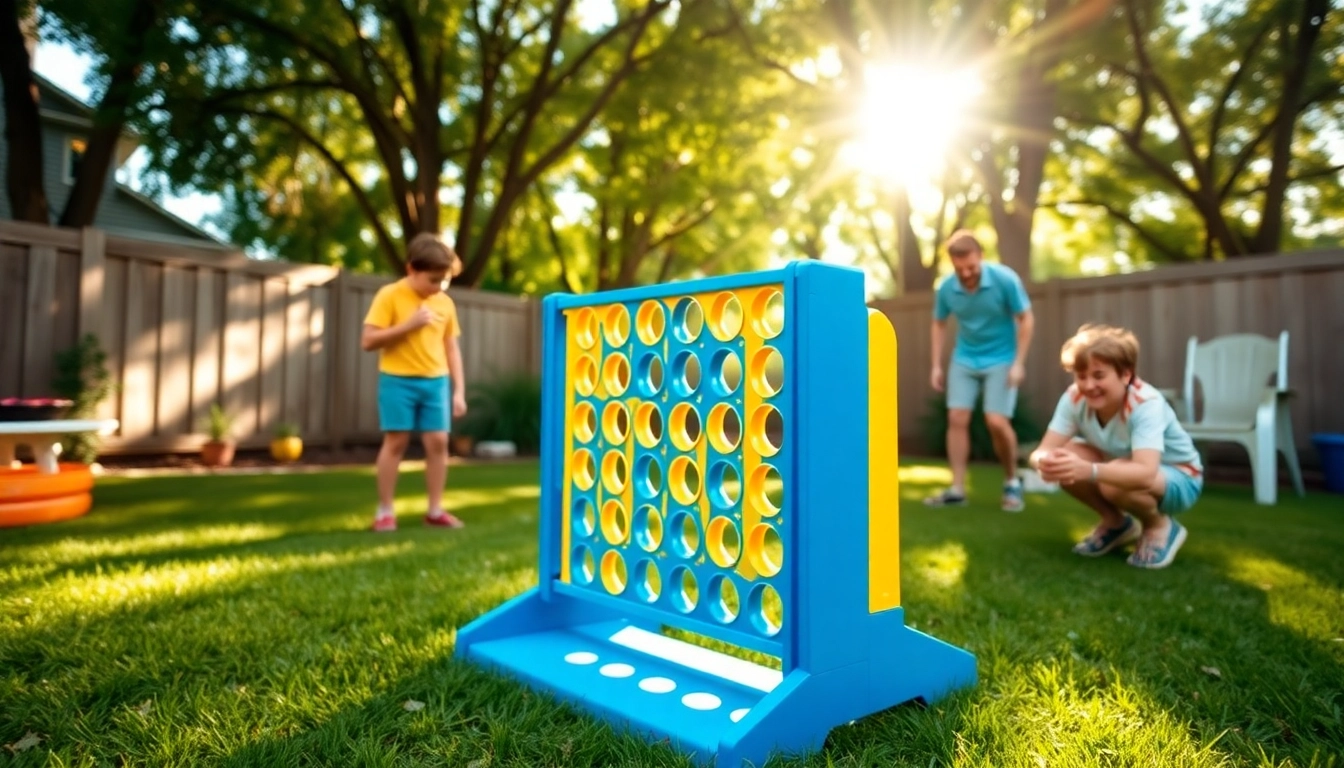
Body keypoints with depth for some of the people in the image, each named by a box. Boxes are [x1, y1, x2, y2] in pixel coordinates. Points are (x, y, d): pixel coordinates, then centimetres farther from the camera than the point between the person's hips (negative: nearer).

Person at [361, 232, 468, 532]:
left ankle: (435, 509, 12)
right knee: (395, 441, 0)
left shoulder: (445, 303, 6)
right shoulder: (389, 296, -7)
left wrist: (459, 390, 5)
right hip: (398, 380, -4)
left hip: (435, 381, 4)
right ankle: (384, 511, 10)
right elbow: (368, 341, -12)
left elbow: (451, 349, 10)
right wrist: (408, 325, -19)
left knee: (438, 441, 2)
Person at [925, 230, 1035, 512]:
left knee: (996, 422, -11)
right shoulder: (946, 288, -9)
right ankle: (957, 489, 4)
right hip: (964, 360, 4)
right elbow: (939, 324, 8)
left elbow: (1026, 319, -9)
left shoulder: (1005, 279, -19)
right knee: (957, 419, -3)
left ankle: (1012, 482, 13)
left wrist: (1018, 363, -15)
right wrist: (937, 366, 3)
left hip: (1001, 360, -3)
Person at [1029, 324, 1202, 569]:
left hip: (1179, 478, -5)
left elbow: (1146, 473, -48)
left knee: (1114, 482, -36)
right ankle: (1116, 523, 5)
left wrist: (1089, 470, -66)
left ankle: (1160, 527, -1)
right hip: (1128, 471, 5)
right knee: (1066, 461, -23)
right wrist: (1045, 461, -53)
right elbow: (1043, 450, -28)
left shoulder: (1146, 404, -33)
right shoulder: (1074, 397, -20)